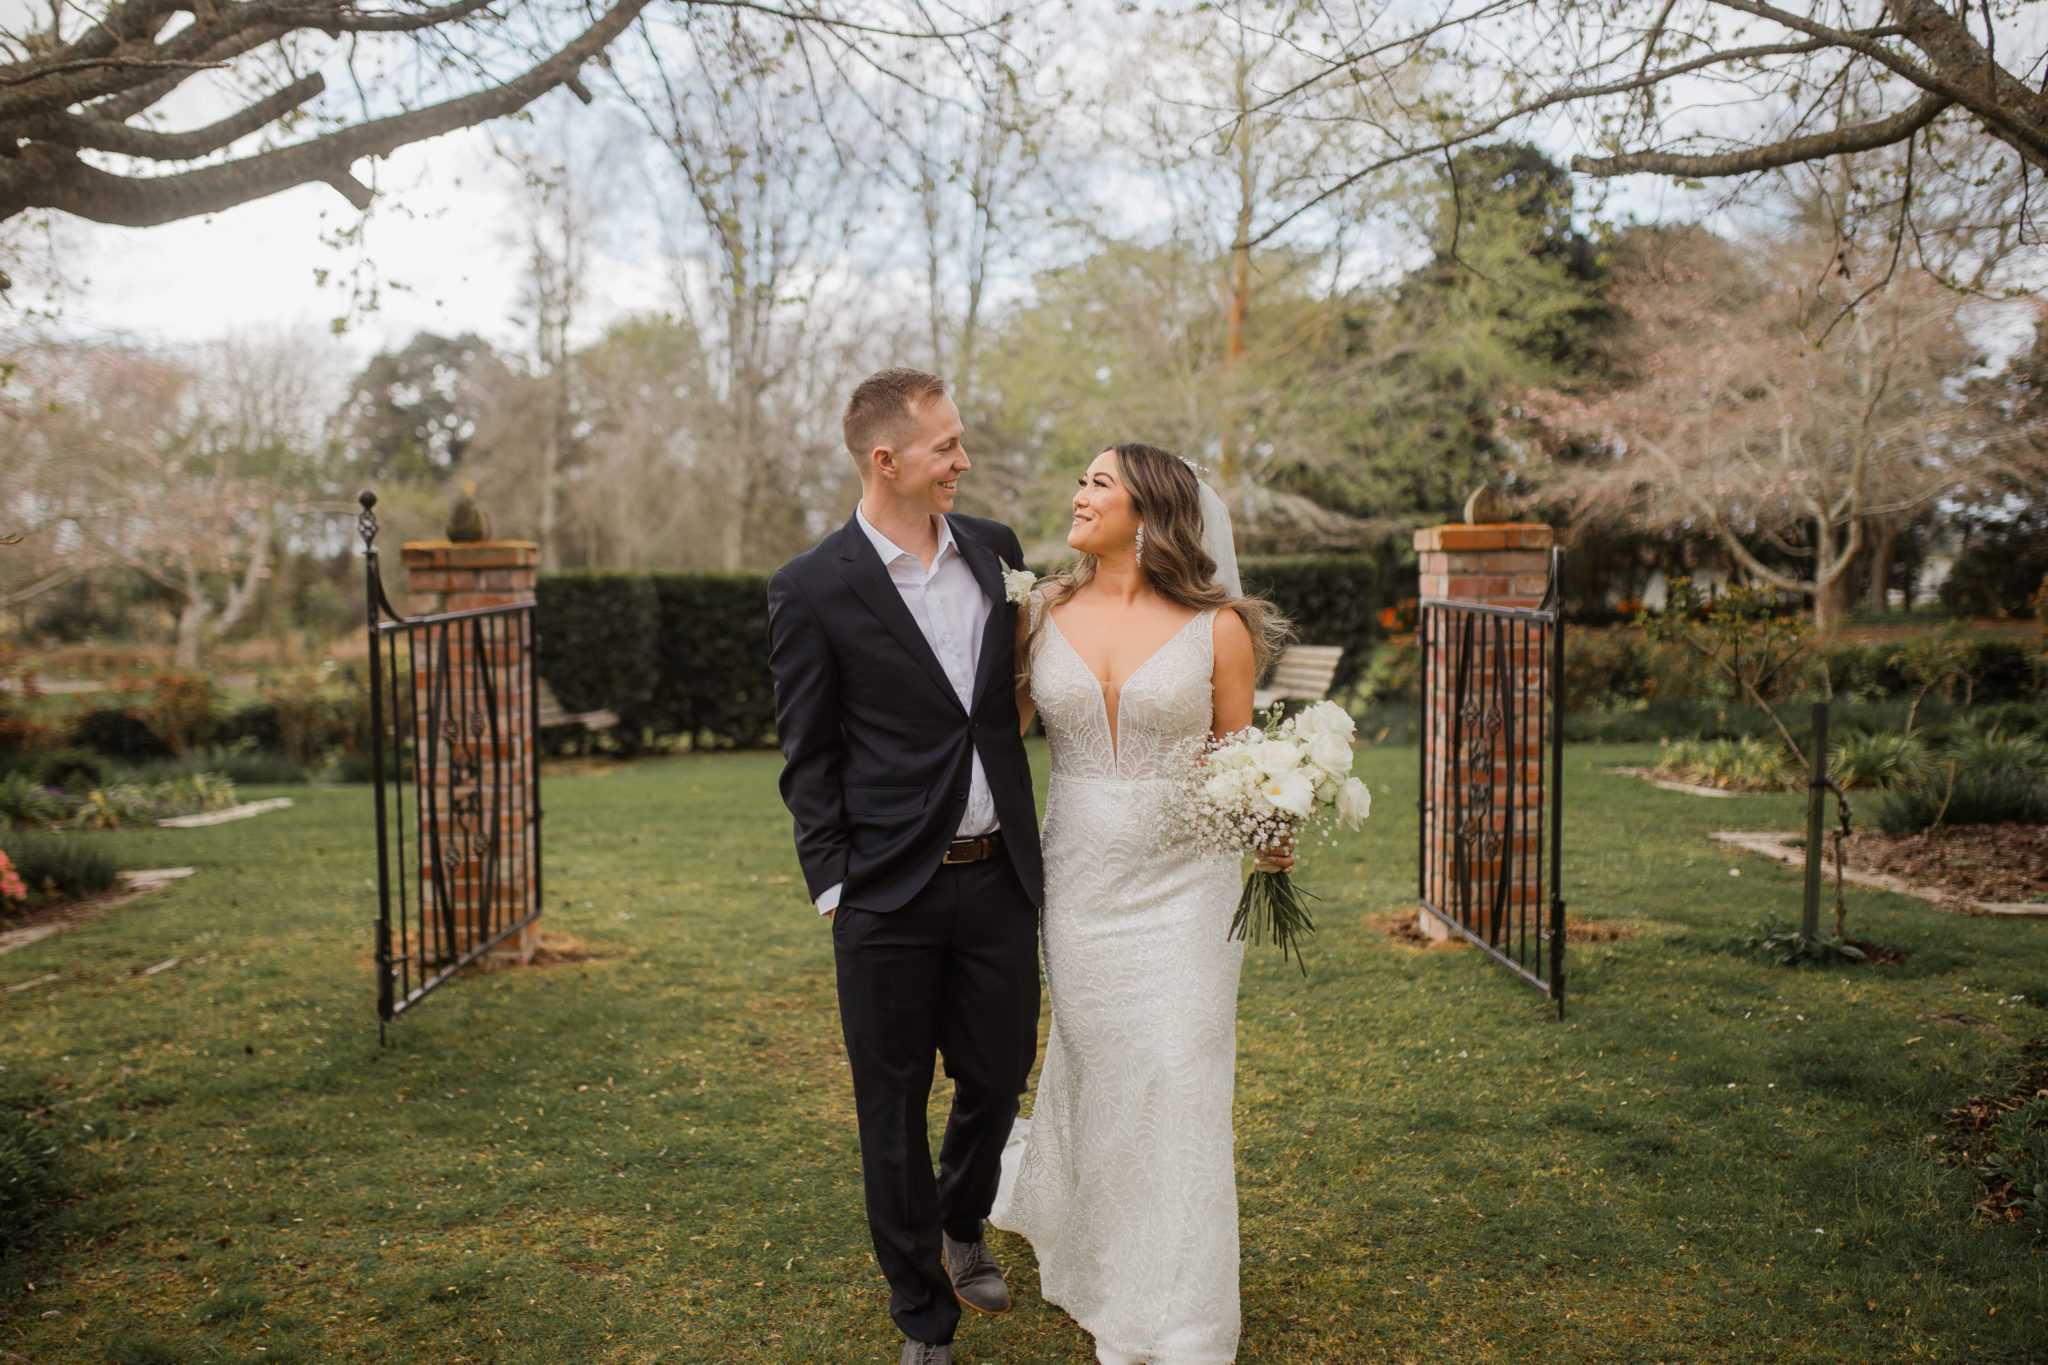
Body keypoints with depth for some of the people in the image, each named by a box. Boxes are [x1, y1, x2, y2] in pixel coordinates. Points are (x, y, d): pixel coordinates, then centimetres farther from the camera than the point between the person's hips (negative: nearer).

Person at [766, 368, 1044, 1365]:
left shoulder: (996, 550, 4)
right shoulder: (812, 589, -8)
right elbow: (808, 758, -4)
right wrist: (833, 889, -8)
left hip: (999, 877, 4)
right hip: (889, 892, -4)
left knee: (1000, 1075, 17)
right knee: (894, 1107, 9)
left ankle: (963, 1225, 49)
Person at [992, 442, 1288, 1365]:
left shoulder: (1219, 628, -4)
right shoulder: (1044, 614, 2)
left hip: (1182, 880, -2)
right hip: (1079, 876, 2)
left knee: (1177, 1081, 1)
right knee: (1097, 1071, 12)